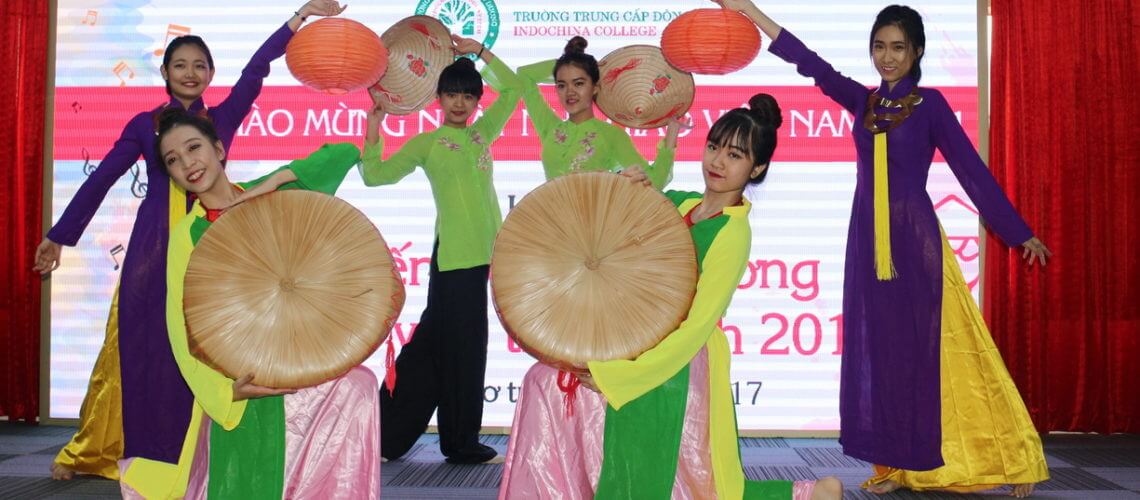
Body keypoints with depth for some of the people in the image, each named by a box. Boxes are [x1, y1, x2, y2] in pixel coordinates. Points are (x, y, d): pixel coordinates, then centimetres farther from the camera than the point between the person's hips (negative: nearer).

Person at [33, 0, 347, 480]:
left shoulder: (223, 117, 7)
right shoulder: (144, 124, 7)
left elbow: (256, 69, -4)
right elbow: (101, 179, 9)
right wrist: (59, 235, 10)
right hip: (153, 248, 0)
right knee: (140, 348, 2)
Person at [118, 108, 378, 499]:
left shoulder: (271, 196, 4)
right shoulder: (189, 234, -4)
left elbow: (346, 153, -1)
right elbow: (182, 323, -9)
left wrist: (275, 180, -12)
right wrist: (225, 390, -23)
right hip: (245, 373, -3)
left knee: (356, 386, -23)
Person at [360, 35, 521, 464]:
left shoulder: (482, 133, 16)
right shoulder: (427, 143, 2)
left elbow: (511, 88, 22)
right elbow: (375, 175, -5)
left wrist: (478, 51, 15)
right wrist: (374, 123, -9)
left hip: (479, 253, 6)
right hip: (453, 254, -6)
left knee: (434, 345, 11)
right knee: (462, 346, -2)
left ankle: (390, 433, 21)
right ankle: (462, 443, 9)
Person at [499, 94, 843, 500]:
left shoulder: (734, 233, -17)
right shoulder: (675, 203, 5)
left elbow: (696, 327, -22)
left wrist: (613, 373, -23)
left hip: (673, 370, -7)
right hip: (636, 348, 8)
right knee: (546, 383, 0)